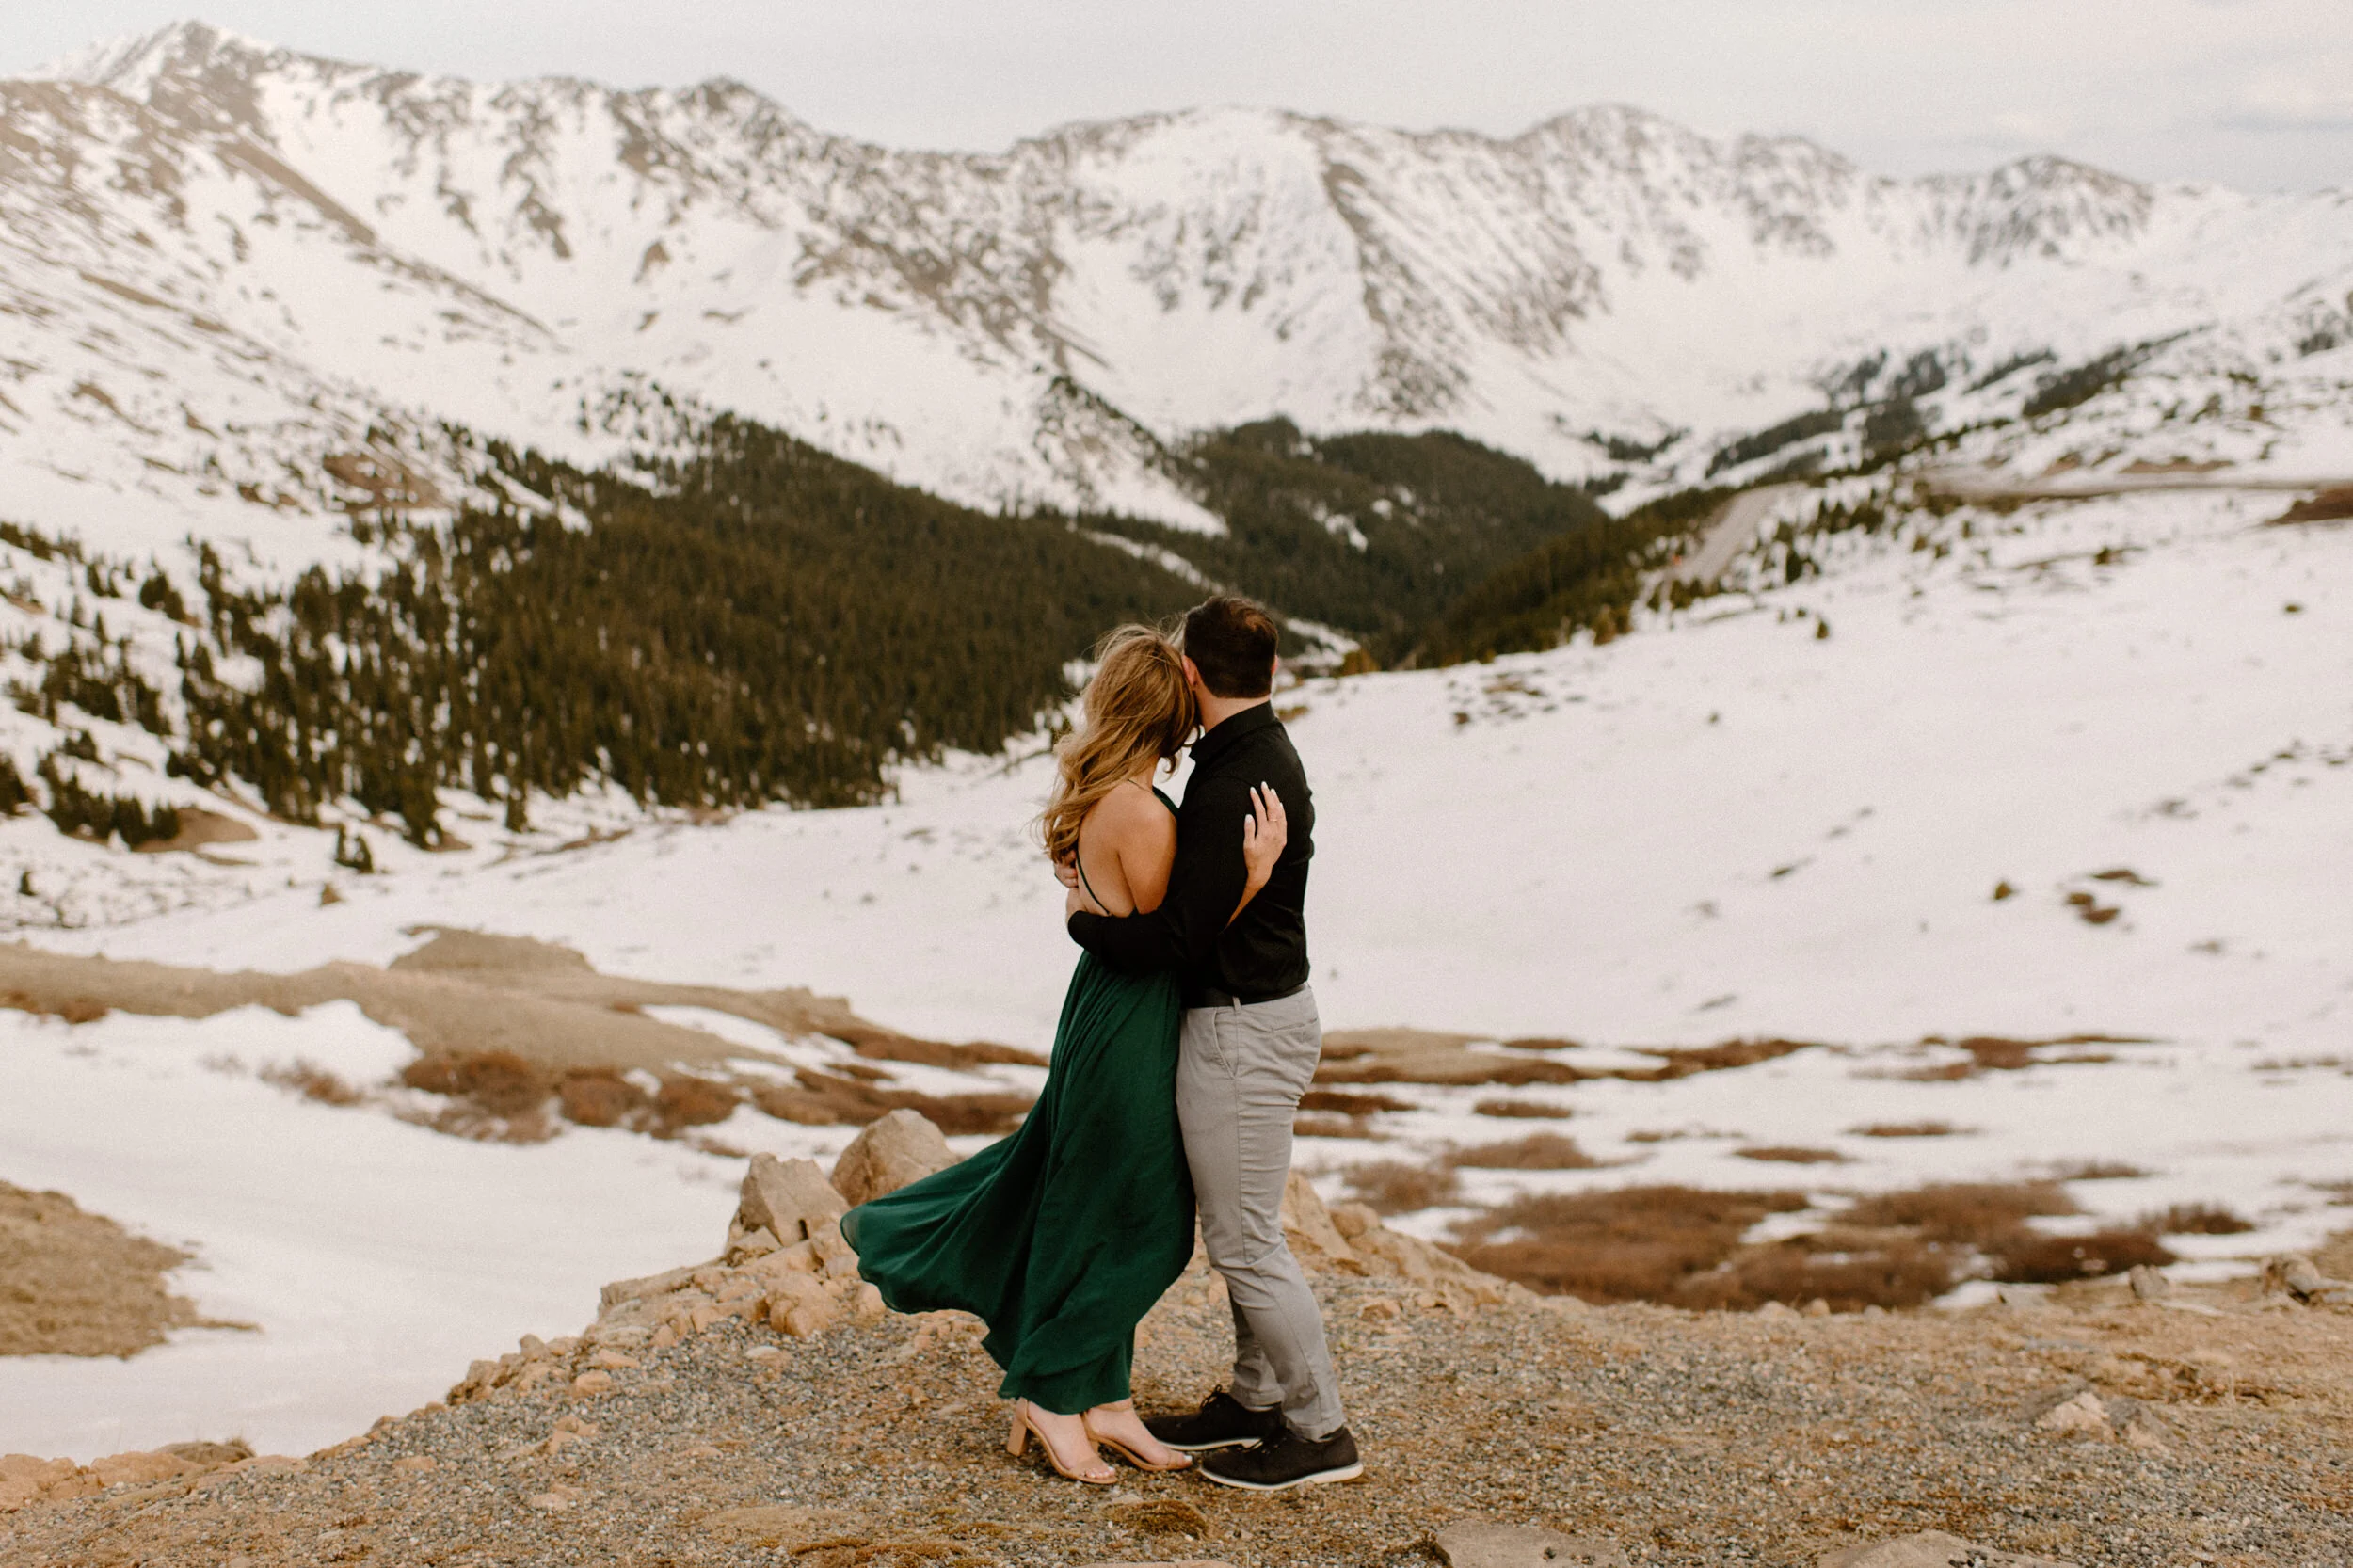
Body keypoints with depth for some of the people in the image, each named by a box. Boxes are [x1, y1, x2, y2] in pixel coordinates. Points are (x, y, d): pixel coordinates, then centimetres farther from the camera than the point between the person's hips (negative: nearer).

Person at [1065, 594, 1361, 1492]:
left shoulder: (1233, 790, -24)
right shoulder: (1268, 760, 9)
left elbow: (1176, 940, -23)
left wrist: (1083, 919, -8)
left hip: (1241, 1031, -11)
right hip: (1269, 1009, 11)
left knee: (1246, 1242, -2)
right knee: (1239, 1228, 19)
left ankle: (1321, 1433, 8)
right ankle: (1256, 1397, 31)